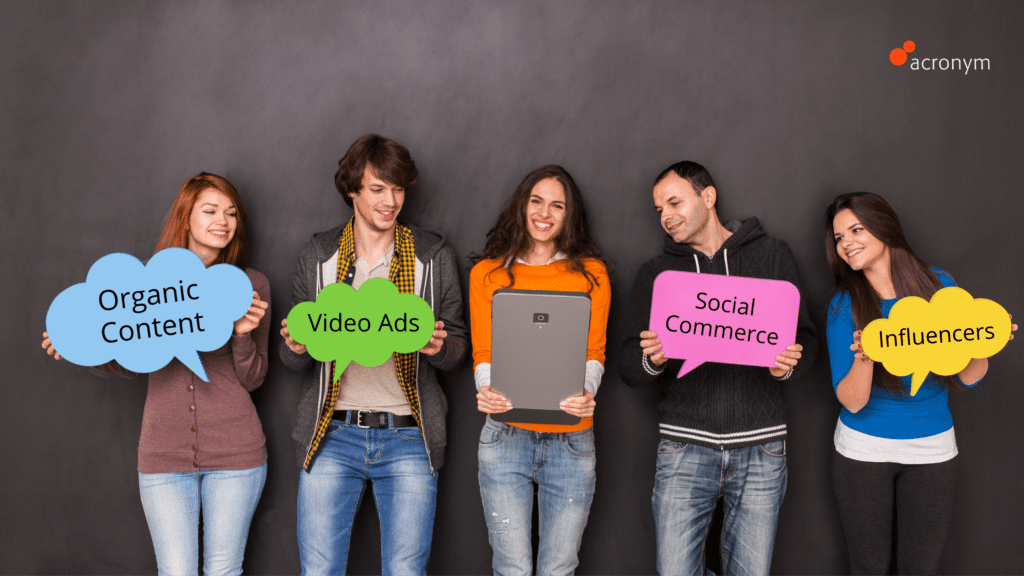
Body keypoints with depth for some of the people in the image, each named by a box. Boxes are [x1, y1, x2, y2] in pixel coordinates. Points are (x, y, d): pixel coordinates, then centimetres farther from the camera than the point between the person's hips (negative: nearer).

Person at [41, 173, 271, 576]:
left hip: (234, 452, 0)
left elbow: (252, 380, 0)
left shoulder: (250, 285, 1)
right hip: (164, 454, 1)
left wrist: (243, 333, -18)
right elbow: (130, 364, 12)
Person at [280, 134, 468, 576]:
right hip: (332, 436, 1)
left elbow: (457, 348, 9)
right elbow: (293, 360, 11)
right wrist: (297, 347, -13)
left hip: (407, 438, 0)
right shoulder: (317, 257, 7)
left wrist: (440, 347, -15)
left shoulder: (434, 257, 5)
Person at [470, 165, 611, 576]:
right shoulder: (487, 273, 8)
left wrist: (585, 393, -17)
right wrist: (487, 391, -16)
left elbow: (595, 351, 3)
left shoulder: (591, 273, 7)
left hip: (572, 440, 0)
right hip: (505, 436, 0)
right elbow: (483, 353, 5)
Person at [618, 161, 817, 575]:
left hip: (761, 447, 0)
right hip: (685, 445, 0)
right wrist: (651, 359, -16)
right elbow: (628, 367, 7)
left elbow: (805, 337, 8)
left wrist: (789, 364, -14)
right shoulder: (655, 274, 10)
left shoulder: (772, 256, 9)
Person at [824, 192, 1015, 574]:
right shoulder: (844, 306, -9)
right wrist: (864, 358, -35)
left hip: (932, 449, 1)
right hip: (864, 449, -1)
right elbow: (851, 402, -15)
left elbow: (966, 378, 1)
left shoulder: (939, 285, -5)